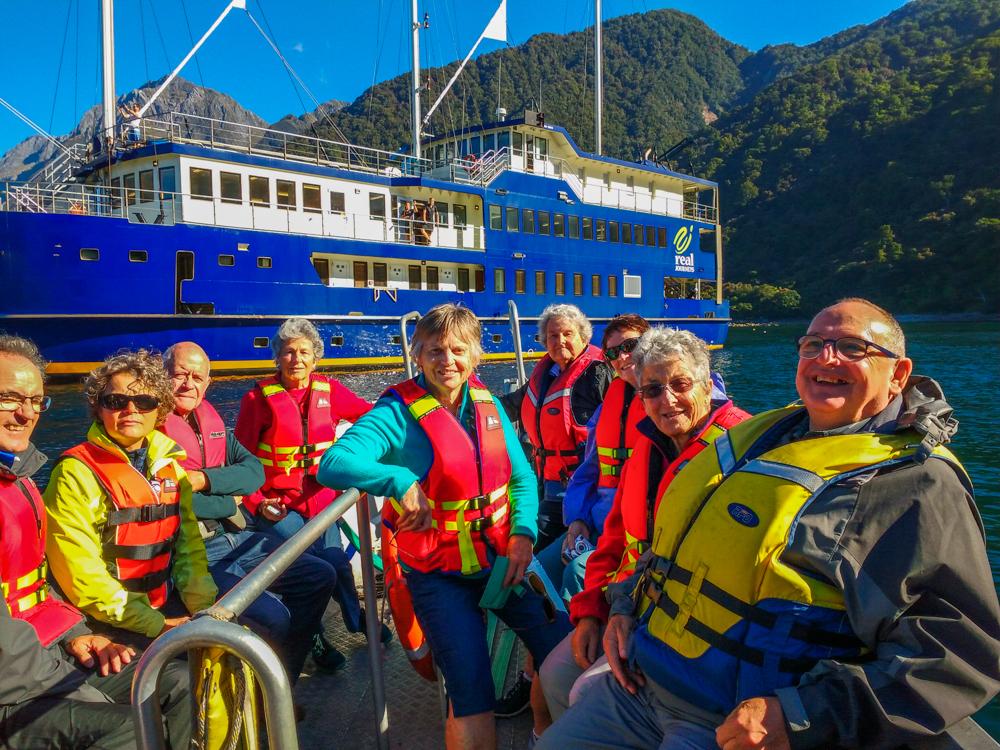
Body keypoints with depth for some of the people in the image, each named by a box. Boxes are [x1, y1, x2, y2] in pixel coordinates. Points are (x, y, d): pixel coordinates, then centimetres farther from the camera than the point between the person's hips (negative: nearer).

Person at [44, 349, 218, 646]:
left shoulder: (170, 465, 8)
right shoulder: (76, 473, -10)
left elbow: (188, 543, 7)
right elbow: (79, 572, -15)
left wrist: (205, 607, -9)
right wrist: (155, 625, -18)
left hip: (170, 604, 6)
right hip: (115, 620, -6)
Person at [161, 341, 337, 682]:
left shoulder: (211, 420, 12)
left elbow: (254, 471, 3)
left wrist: (202, 479, -14)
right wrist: (228, 501, -7)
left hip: (237, 538, 8)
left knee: (321, 577, 7)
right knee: (274, 617, -24)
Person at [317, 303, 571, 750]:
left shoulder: (487, 404, 5)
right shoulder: (398, 411, -12)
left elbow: (522, 478, 8)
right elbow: (334, 464, -25)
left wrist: (523, 536, -7)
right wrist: (401, 480, -35)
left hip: (501, 559, 5)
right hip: (440, 574, -5)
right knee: (472, 696, -11)